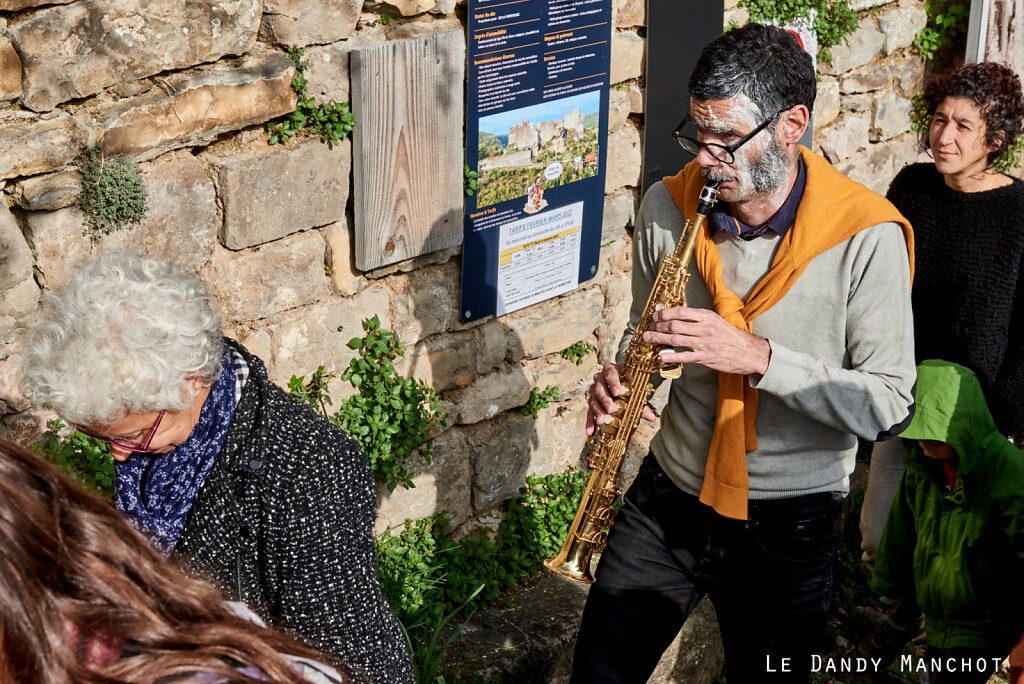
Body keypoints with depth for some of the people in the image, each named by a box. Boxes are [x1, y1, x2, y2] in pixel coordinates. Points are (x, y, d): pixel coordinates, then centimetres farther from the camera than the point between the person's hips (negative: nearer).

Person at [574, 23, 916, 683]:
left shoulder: (867, 238, -18)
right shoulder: (667, 205, -5)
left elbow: (889, 404, -18)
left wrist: (759, 357, -28)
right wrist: (621, 378, -10)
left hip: (787, 523, -3)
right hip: (667, 495, 4)